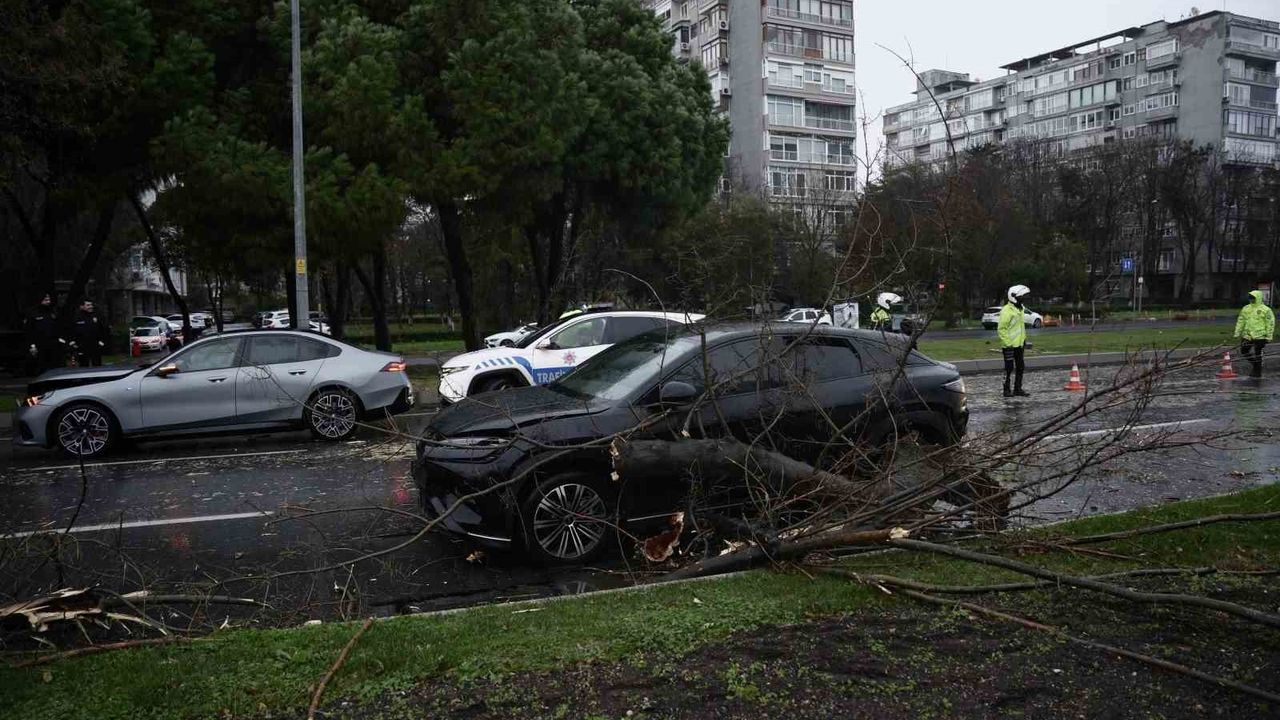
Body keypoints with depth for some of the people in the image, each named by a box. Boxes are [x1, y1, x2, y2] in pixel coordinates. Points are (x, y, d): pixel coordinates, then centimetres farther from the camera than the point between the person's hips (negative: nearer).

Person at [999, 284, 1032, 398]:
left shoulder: (1019, 309, 12)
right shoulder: (1006, 311, -16)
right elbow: (1001, 329, -18)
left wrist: (1024, 339, 19)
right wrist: (1007, 343, -19)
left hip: (1019, 345, 9)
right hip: (1009, 346, -9)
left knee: (1020, 367, 11)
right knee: (1009, 368, -3)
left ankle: (1018, 389, 20)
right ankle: (1006, 390, 6)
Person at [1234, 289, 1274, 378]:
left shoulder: (1266, 310, -5)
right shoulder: (1245, 308, 9)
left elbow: (1270, 324, -5)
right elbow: (1240, 321, 14)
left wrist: (1268, 337, -8)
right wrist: (1237, 333, 11)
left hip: (1259, 336, -5)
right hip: (1247, 336, 5)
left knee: (1257, 354, 0)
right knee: (1244, 351, 7)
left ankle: (1258, 372, 12)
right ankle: (1256, 365, 27)